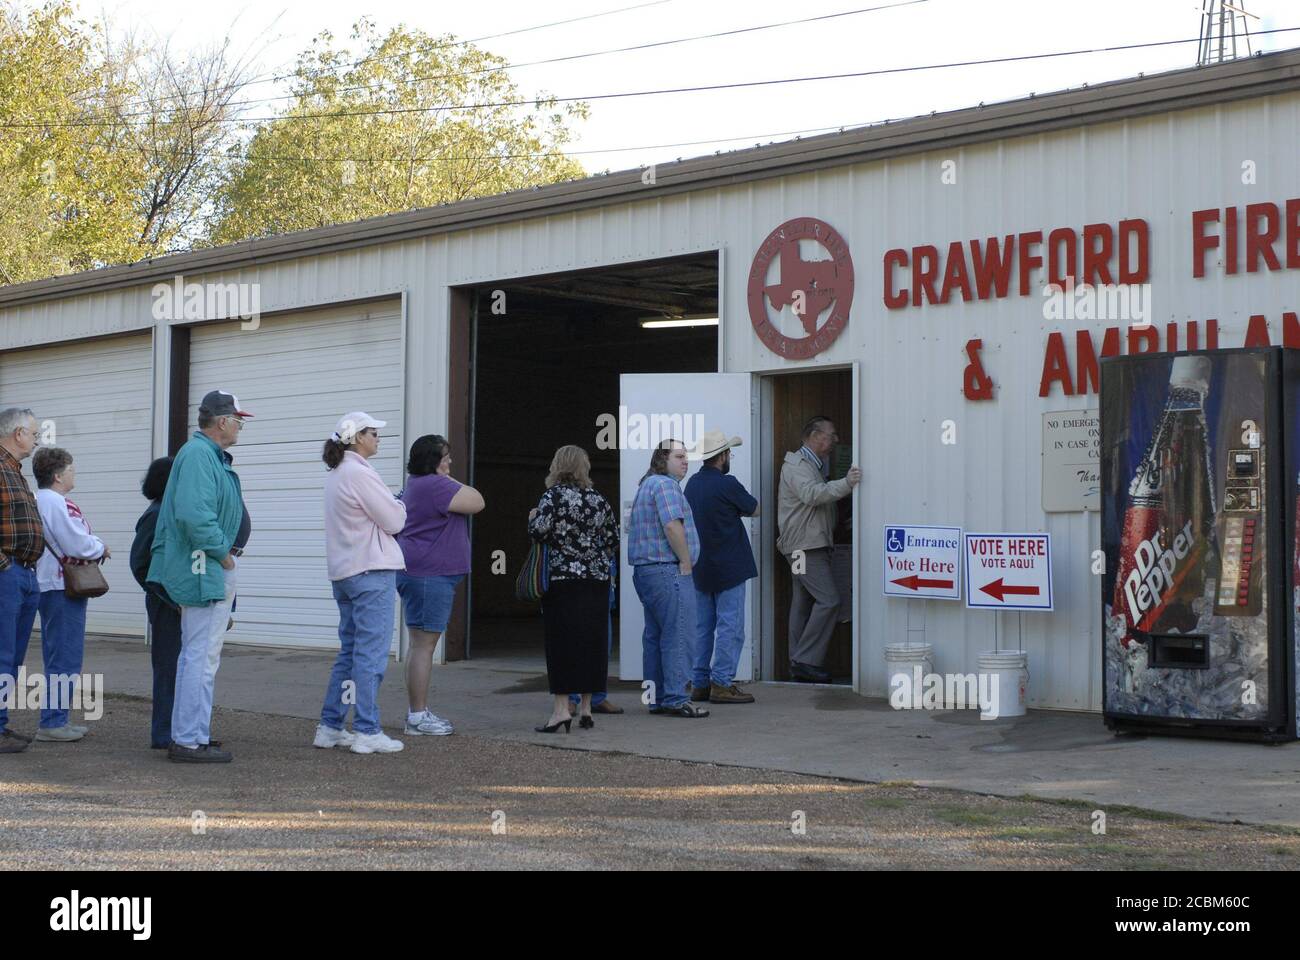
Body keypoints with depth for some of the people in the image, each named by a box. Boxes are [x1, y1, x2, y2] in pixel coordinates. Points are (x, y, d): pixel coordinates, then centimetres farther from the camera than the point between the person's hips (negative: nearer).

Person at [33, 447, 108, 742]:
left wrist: (95, 545, 1)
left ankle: (55, 720, 21)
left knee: (58, 658, 16)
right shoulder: (54, 502, -17)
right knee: (65, 659, -8)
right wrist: (101, 549, -2)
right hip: (62, 589, -11)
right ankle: (52, 722, -6)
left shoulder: (42, 500, 18)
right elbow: (77, 545, -20)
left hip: (54, 587, 11)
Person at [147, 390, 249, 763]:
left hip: (202, 572, 11)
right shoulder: (199, 455, -17)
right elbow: (193, 514, -28)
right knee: (202, 658, -8)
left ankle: (186, 735, 26)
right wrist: (222, 553, -18)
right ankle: (190, 741, -4)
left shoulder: (207, 454, 17)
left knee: (193, 656, 17)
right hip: (205, 570, -11)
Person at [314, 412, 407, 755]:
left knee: (350, 651, 15)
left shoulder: (335, 475, 16)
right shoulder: (360, 473, -14)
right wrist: (399, 505, 7)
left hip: (343, 572, 10)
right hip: (371, 571, -10)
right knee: (371, 653, -6)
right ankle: (367, 732, -5)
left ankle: (330, 726, 16)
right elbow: (394, 521, -13)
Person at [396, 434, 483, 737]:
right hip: (430, 574, -11)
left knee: (420, 644, 14)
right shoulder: (435, 485, -16)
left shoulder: (416, 484, 18)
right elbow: (477, 502, -14)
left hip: (416, 572, 11)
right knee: (424, 644, -9)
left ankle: (418, 712, 18)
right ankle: (417, 717, -7)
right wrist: (449, 479, -7)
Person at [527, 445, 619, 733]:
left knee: (561, 643, -2)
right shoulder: (598, 499, 10)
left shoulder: (555, 495, -6)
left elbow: (538, 531, -15)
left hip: (563, 580, -5)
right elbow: (613, 541, 13)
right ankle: (585, 709, 13)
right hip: (597, 580, 5)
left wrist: (533, 517, 5)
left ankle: (561, 708, -6)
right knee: (591, 642, 9)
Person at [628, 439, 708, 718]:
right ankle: (675, 699, -10)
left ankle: (655, 698, 16)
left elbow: (633, 527, 28)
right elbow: (672, 526, -22)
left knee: (655, 636, 12)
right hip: (668, 570, -11)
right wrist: (686, 563, -13)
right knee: (677, 635, -9)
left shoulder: (646, 485, 22)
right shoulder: (665, 484, -11)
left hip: (644, 570, 11)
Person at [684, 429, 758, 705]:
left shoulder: (692, 483, 8)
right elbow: (754, 510, -2)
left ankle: (699, 683, 13)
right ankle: (722, 684, -5)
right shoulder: (727, 484, -15)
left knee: (702, 627, 11)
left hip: (699, 567, 8)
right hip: (728, 568, -8)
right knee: (729, 626, -3)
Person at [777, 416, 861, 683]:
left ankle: (799, 664, 11)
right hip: (805, 544, -11)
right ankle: (806, 661, -14)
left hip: (813, 544, 11)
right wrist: (846, 483, -36)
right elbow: (811, 493, -27)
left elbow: (823, 495, 31)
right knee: (828, 599, -15)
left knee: (804, 602, 9)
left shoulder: (816, 465, 22)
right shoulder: (796, 465, -11)